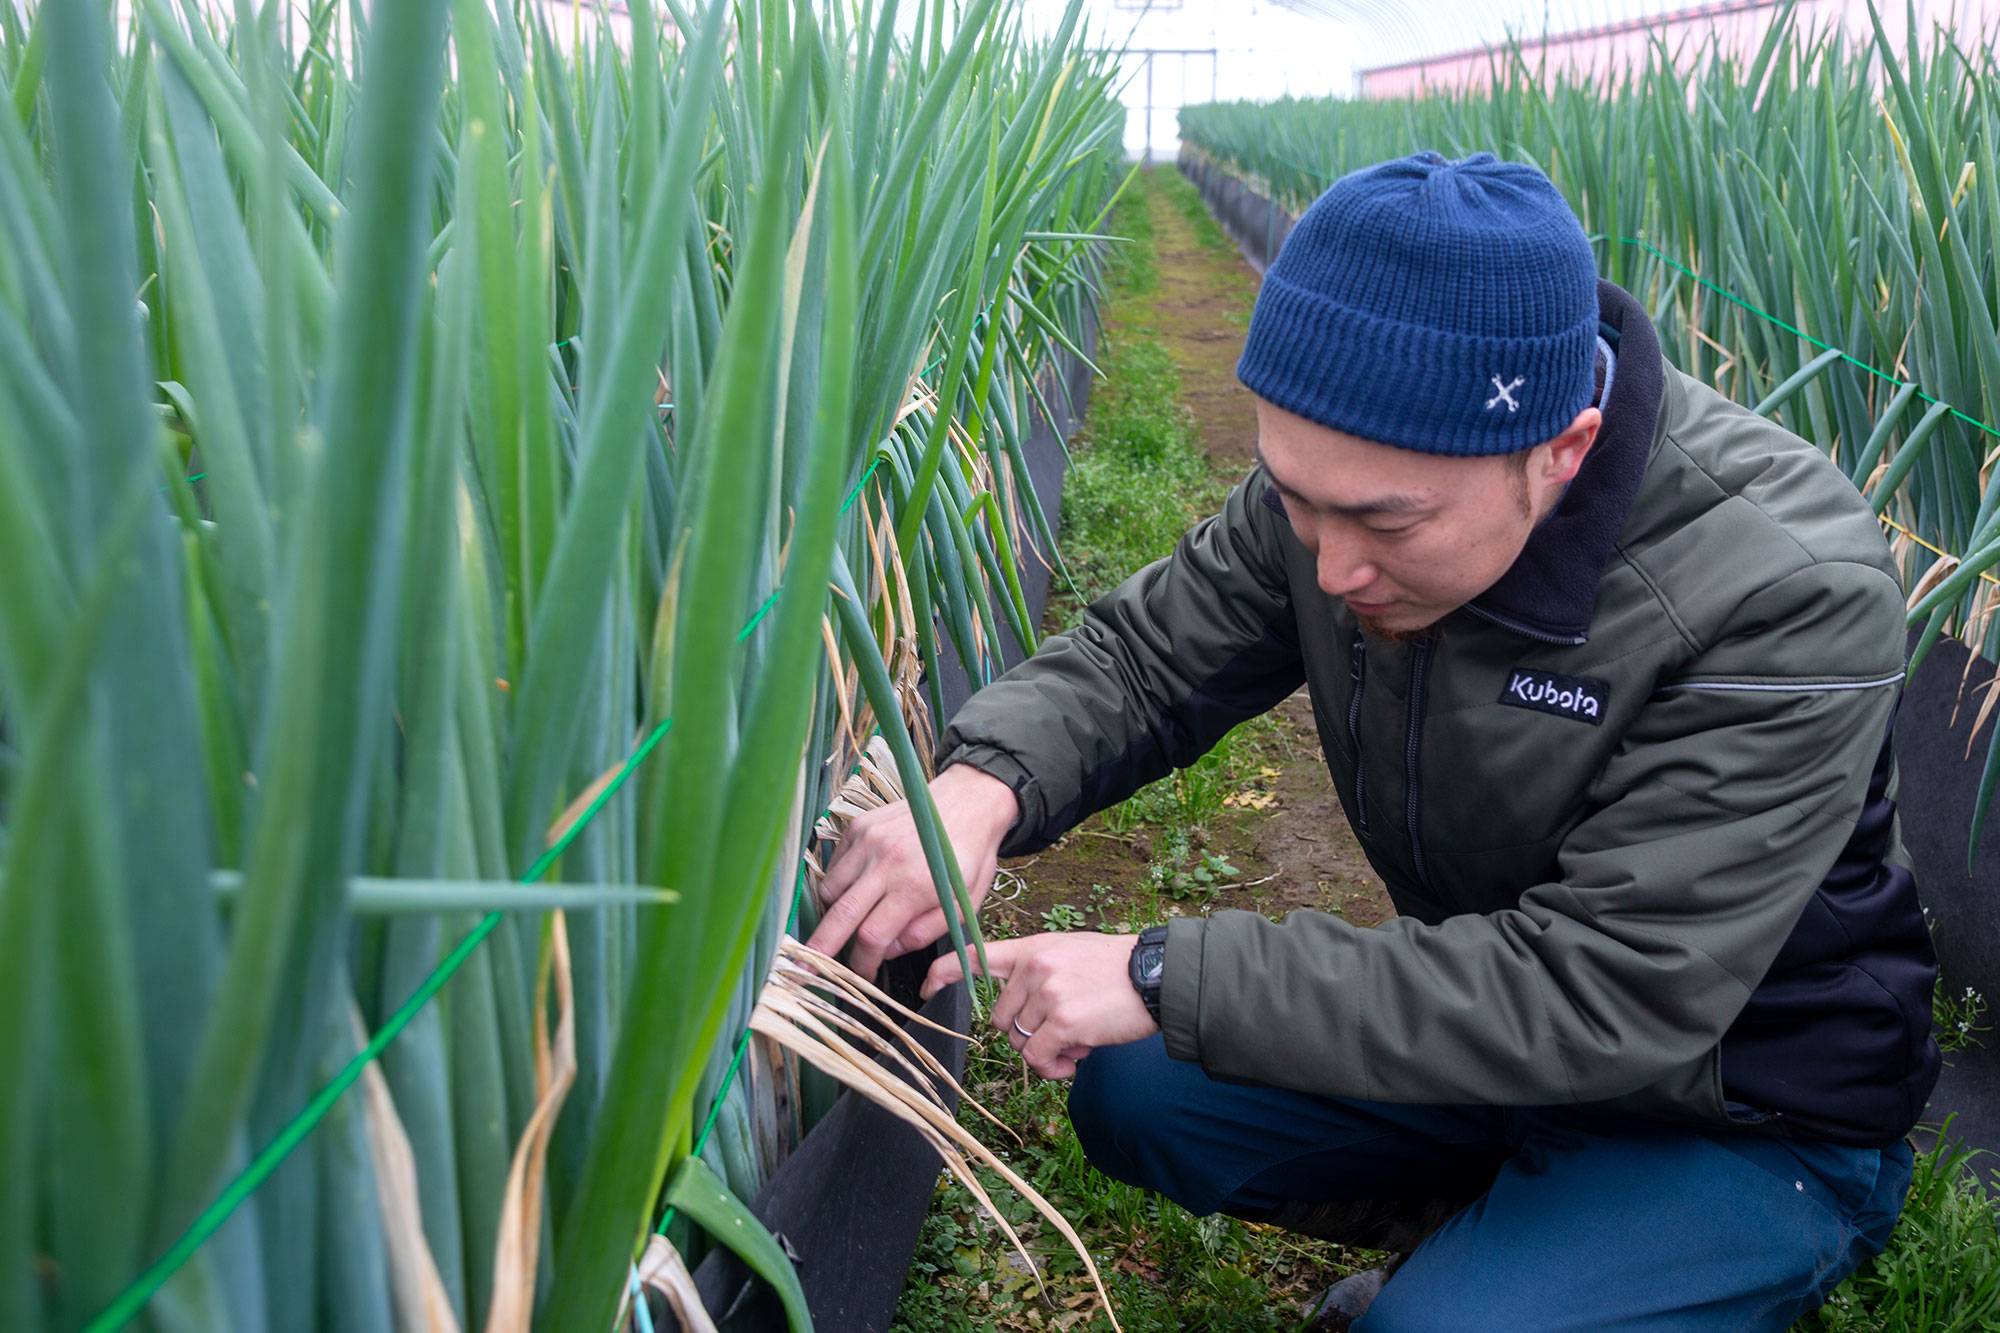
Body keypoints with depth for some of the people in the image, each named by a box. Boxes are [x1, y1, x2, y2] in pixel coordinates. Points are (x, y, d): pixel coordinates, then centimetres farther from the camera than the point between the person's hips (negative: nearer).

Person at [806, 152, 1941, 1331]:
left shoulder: (1789, 598, -34)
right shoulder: (1356, 471, -16)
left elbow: (1597, 994, -35)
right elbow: (1147, 654, -6)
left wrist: (1165, 977, -35)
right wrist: (981, 788, -30)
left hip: (1753, 1113, -5)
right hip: (1501, 1006, 6)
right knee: (1132, 1092, -5)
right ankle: (1491, 1227, 11)